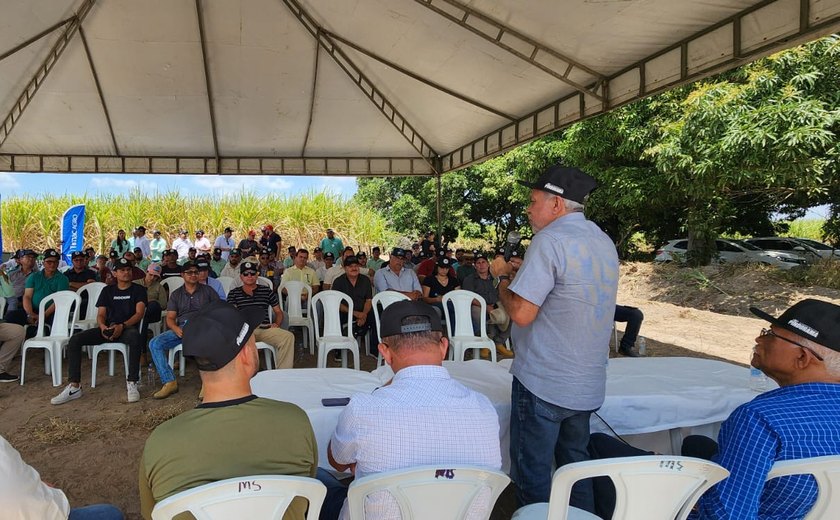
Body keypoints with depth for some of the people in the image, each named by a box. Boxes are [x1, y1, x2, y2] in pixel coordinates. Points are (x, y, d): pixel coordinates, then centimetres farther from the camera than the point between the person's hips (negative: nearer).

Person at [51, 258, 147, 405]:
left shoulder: (138, 290, 8)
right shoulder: (107, 290, 19)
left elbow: (139, 313, -5)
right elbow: (100, 315, 12)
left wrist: (122, 326, -22)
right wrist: (102, 326, -12)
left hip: (128, 328, -4)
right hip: (108, 328, 4)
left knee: (135, 337, -41)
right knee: (75, 339, -18)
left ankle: (132, 383, -34)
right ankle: (74, 387, -19)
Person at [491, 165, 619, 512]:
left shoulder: (551, 239, -16)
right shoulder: (605, 242, 11)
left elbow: (521, 313, -21)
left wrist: (503, 276, -3)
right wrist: (524, 272, 17)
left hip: (543, 383, -8)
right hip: (588, 383, 9)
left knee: (531, 473, 5)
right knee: (575, 465, 20)